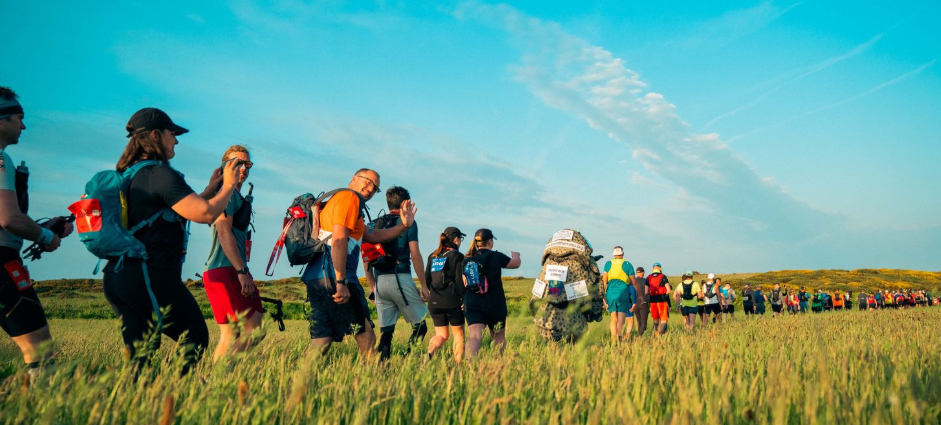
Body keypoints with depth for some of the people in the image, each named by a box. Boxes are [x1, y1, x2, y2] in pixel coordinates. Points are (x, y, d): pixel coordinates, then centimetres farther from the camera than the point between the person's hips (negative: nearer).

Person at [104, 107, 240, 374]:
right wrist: (228, 185, -4)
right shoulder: (161, 174, -12)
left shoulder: (132, 176, 18)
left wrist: (210, 190, 25)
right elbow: (205, 214, -20)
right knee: (196, 340, 1)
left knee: (139, 355, 13)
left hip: (117, 276, 10)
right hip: (150, 276, -9)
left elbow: (182, 210, 25)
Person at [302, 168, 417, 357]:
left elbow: (372, 236, 25)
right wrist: (341, 282, -21)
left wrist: (403, 226, 19)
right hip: (332, 277, -9)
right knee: (366, 337, -1)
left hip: (315, 278, 9)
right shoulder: (349, 197, -4)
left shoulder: (336, 200, 27)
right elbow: (338, 240, -17)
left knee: (321, 341, 8)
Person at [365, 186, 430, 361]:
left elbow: (365, 257, 12)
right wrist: (424, 286, -4)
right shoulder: (408, 222, -1)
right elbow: (415, 256, -7)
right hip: (400, 279, -5)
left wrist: (372, 285, 18)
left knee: (385, 331, 10)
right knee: (420, 326, 4)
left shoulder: (374, 224, 14)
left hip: (380, 281, 5)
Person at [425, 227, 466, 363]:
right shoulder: (457, 256, -5)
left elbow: (426, 280, 12)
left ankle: (430, 352, -16)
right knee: (459, 333, 11)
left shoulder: (432, 256, 11)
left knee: (442, 335, 11)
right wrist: (464, 300, -4)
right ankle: (458, 363, 9)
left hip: (434, 301, 5)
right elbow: (460, 281, -10)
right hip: (452, 301, -5)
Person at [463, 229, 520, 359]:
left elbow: (464, 282, 12)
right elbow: (516, 263, 12)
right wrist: (515, 255, 33)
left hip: (472, 304, 2)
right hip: (495, 304, -2)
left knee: (474, 337, -11)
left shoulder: (467, 259, 5)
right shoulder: (496, 256, -4)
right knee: (499, 337, 19)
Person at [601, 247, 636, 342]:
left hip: (610, 293, 2)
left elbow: (604, 281, 3)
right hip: (623, 293, -2)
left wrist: (604, 296, 5)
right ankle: (619, 335, -31)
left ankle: (613, 339, 10)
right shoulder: (628, 264, 5)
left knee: (613, 319, 11)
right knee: (621, 318, -8)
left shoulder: (608, 264, 10)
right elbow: (634, 282, 6)